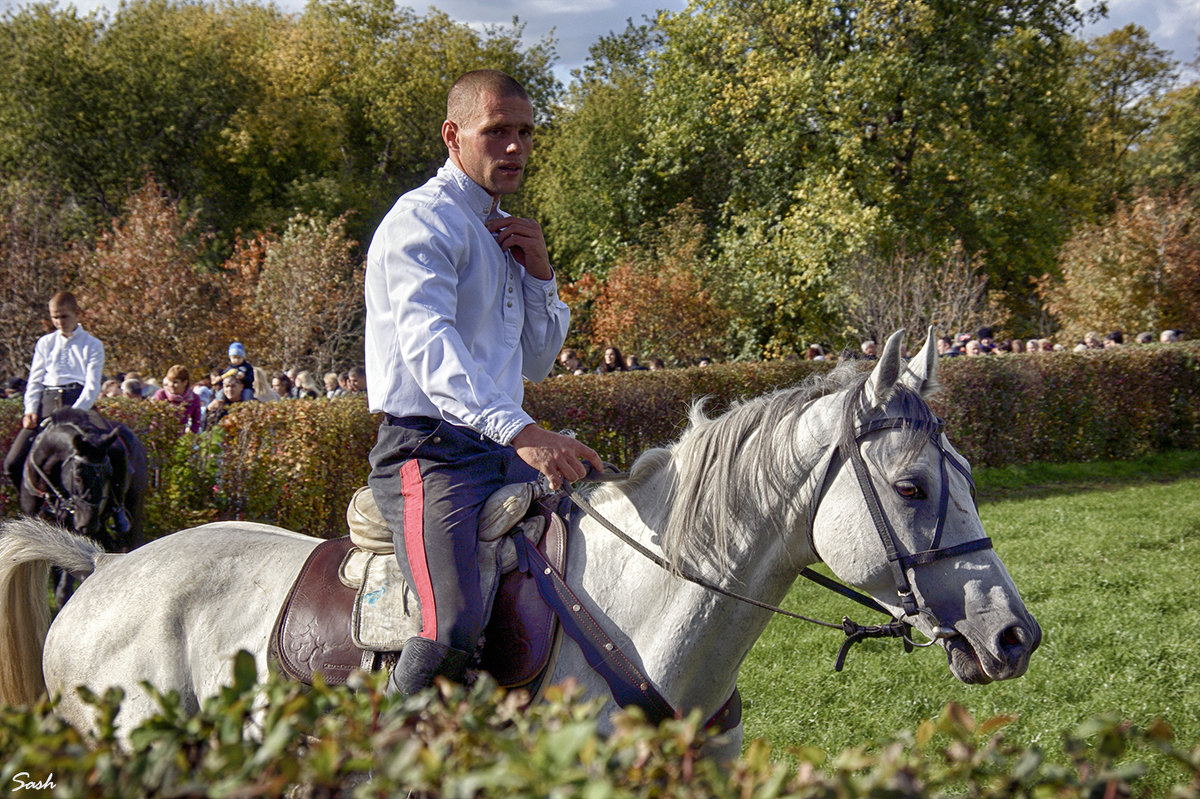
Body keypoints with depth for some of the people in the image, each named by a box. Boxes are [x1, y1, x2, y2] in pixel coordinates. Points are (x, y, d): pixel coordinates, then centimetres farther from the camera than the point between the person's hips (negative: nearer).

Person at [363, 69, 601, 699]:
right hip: (431, 450, -9)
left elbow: (537, 363, 26)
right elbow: (427, 342, -25)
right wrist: (520, 431, -39)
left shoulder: (504, 233, 22)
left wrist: (539, 276, 7)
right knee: (456, 628, -29)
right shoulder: (422, 221, -7)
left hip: (504, 451, 9)